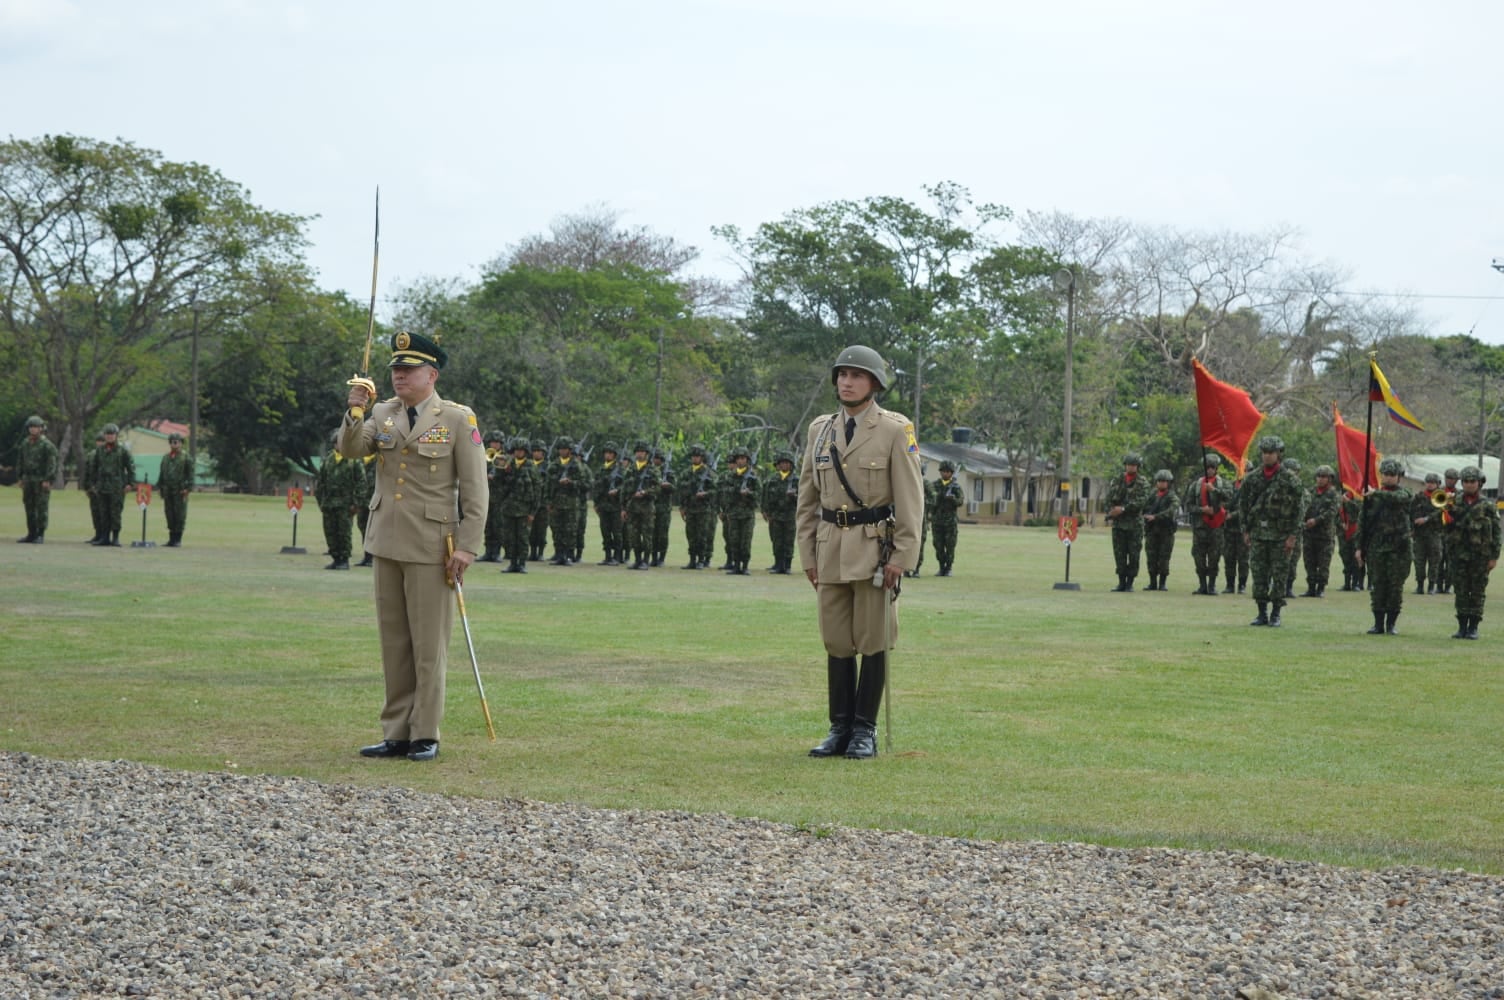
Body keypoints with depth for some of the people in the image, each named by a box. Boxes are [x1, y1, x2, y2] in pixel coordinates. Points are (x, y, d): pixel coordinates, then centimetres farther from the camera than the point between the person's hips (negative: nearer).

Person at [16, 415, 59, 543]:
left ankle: (40, 536, -5)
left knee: (41, 509, -7)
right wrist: (20, 477, 14)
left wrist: (47, 480, -17)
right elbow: (20, 461, 18)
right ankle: (31, 534, 12)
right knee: (29, 508, 7)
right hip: (28, 480, 6)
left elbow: (52, 464, -12)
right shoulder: (25, 443, 12)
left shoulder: (47, 445, -8)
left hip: (42, 481, -6)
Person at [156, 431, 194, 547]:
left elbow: (190, 474, -4)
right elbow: (161, 473, 21)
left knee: (180, 515, -5)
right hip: (168, 491, 5)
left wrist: (188, 488, -12)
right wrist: (159, 487, 12)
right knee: (169, 515, 6)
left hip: (180, 491, -5)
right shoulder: (166, 457, 16)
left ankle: (178, 539, -1)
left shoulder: (186, 457, 0)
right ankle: (172, 538, 12)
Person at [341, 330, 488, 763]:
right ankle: (396, 733, 15)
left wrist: (467, 547, -12)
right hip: (387, 544, 5)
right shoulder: (383, 413, 10)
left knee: (429, 645, 0)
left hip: (431, 548, -5)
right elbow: (351, 449, -3)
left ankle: (426, 736, 7)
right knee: (394, 643, 9)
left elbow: (475, 490, -7)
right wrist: (355, 412, -19)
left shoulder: (458, 419, -5)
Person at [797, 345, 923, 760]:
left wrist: (902, 555, -13)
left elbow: (911, 498, -7)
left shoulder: (895, 430, -3)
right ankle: (840, 728, 14)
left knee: (873, 642, 1)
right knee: (836, 643, 7)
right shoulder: (820, 429, 11)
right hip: (831, 549, 4)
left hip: (874, 547, -4)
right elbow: (807, 498, 14)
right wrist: (807, 553, 9)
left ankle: (865, 730, 8)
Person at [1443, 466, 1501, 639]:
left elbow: (1496, 532, -1)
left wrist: (1494, 557, -5)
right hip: (1459, 555, 3)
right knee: (1460, 592, 4)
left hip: (1480, 556, -3)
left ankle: (1473, 627, 8)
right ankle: (1462, 627, 11)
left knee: (1477, 592, 3)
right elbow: (1448, 527, 11)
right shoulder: (1455, 502, 7)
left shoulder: (1488, 506, -1)